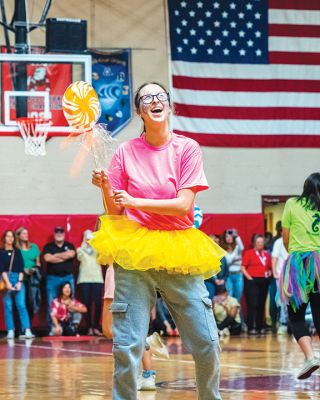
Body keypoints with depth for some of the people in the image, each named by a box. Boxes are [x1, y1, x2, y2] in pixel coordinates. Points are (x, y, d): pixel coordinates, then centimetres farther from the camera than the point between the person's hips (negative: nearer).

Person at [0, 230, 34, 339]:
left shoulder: (17, 252, 13)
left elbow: (21, 268, 7)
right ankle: (10, 331, 0)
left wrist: (20, 282, -6)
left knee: (21, 305, -10)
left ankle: (27, 330, -19)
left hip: (18, 279, 1)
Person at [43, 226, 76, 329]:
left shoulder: (70, 246, 13)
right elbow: (47, 258, -9)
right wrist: (64, 257, -4)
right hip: (52, 278, -1)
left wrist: (56, 255, -3)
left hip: (68, 277, 1)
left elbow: (71, 254, -8)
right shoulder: (48, 247, 9)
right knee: (51, 305, -5)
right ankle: (52, 328, -1)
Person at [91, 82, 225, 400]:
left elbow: (183, 205, -8)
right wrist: (106, 189, -13)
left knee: (207, 343, -1)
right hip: (135, 252, 0)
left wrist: (136, 201, -15)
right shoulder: (125, 152, 4)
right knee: (127, 345, -8)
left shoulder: (187, 148, 1)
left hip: (178, 253, 0)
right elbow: (115, 212, 7)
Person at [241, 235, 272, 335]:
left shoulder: (266, 254, 12)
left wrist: (269, 273, 3)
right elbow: (243, 267, -5)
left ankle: (260, 327, 14)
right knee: (252, 304, -9)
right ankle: (251, 328, -8)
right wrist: (249, 277, -13)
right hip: (252, 281, -5)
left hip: (264, 281, 5)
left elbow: (270, 267, 22)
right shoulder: (248, 253, -1)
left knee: (261, 305, 8)